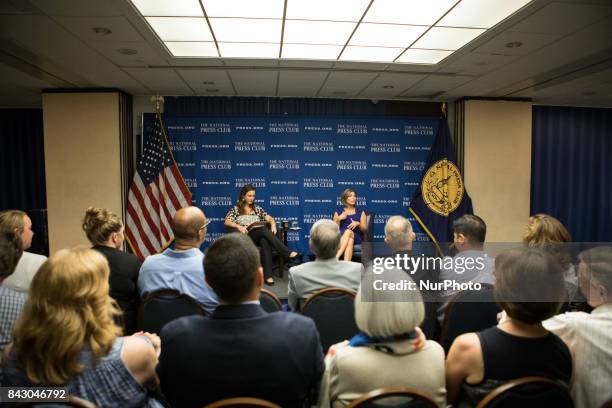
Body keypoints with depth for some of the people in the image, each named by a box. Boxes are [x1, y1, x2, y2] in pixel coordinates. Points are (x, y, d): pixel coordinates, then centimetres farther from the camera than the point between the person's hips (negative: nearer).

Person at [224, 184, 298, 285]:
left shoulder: (257, 208, 22)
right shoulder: (236, 209, 14)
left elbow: (269, 218, 10)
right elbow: (226, 221, 0)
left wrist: (273, 224, -13)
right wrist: (239, 226, -18)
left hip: (260, 235, 3)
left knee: (265, 241, -38)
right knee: (264, 230, -35)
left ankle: (268, 275, -46)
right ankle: (288, 253, -45)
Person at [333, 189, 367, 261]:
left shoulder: (360, 212, 15)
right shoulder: (338, 212, 14)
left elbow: (365, 229, 9)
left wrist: (358, 224, -11)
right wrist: (339, 219, -6)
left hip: (357, 238, 0)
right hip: (340, 237, 0)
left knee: (349, 232, -36)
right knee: (350, 241, -37)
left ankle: (336, 257, -50)